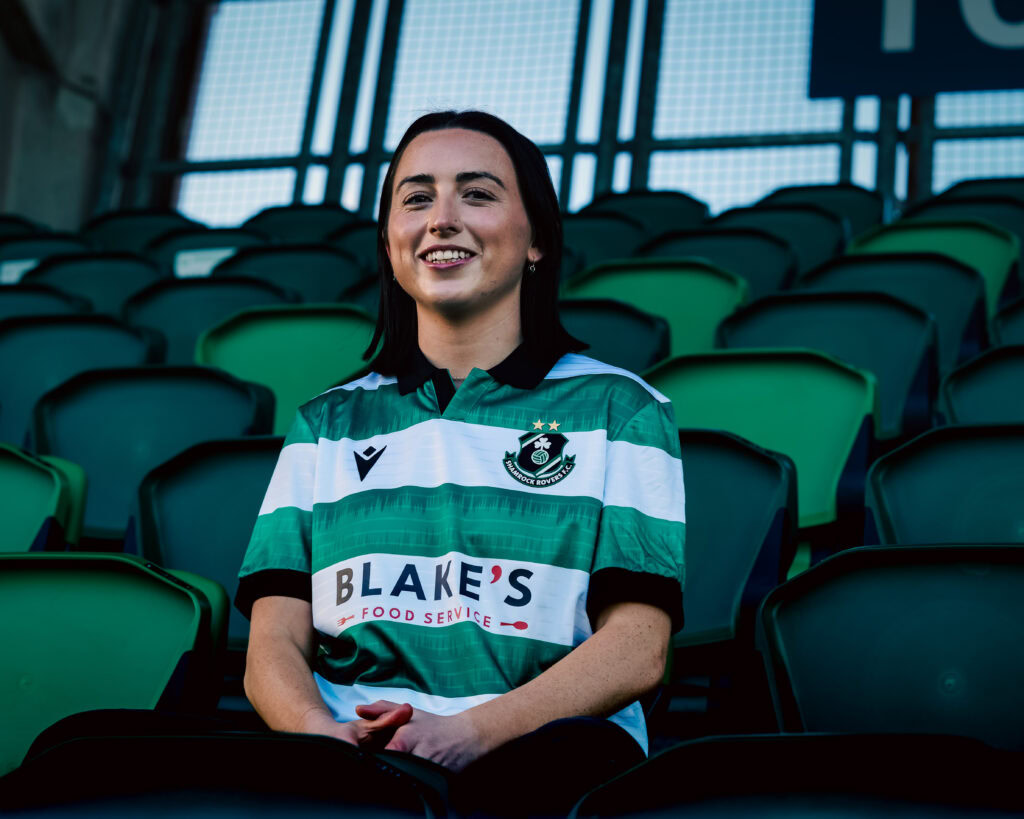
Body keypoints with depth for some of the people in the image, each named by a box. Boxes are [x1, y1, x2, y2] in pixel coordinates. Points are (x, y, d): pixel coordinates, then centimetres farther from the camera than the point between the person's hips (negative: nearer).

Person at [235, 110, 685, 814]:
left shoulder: (618, 407, 14)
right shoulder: (327, 423, 22)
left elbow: (637, 650, 2)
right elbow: (275, 643, 11)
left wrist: (470, 731, -17)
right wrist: (324, 736, -14)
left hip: (543, 749, -1)